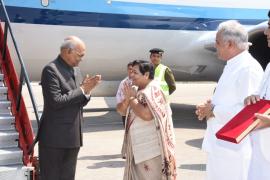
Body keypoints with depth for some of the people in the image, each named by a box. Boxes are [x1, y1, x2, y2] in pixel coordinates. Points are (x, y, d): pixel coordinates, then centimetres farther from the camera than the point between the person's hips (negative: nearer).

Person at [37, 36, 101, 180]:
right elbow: (55, 101, -21)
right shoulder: (51, 70, -13)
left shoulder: (76, 70, 13)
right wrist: (81, 90, -14)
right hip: (55, 137, -8)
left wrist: (87, 90, -4)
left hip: (73, 136, 8)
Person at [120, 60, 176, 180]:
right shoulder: (138, 90, 11)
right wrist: (127, 98, -6)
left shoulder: (152, 90, -13)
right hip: (139, 146, 9)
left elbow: (147, 114, -26)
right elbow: (122, 111, 14)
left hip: (150, 147, -9)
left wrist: (131, 98, -13)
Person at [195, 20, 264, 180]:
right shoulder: (232, 66, 16)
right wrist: (210, 106, 5)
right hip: (220, 145, 10)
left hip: (234, 149, -10)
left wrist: (214, 110, -15)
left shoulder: (249, 68, -17)